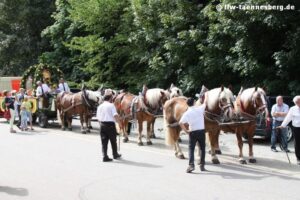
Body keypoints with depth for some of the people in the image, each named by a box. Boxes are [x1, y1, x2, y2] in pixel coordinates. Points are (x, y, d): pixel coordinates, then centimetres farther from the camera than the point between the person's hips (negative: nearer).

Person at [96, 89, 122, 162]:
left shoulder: (100, 106, 8)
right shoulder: (111, 105, -8)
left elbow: (98, 118, 8)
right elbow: (115, 115, -18)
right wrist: (119, 123, -10)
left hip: (102, 125, 4)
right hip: (110, 124, -4)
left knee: (104, 141, 7)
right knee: (113, 141, 12)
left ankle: (105, 156, 1)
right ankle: (115, 155, 26)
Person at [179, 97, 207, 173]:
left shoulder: (187, 113, -6)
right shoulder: (200, 109, -1)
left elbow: (181, 123, -17)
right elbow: (205, 103, 20)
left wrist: (186, 130, -6)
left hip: (192, 132, -2)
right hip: (201, 131, 2)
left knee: (191, 149, 5)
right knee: (202, 148, 14)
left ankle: (191, 165, -10)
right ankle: (202, 165, 15)